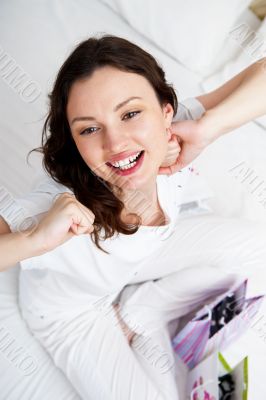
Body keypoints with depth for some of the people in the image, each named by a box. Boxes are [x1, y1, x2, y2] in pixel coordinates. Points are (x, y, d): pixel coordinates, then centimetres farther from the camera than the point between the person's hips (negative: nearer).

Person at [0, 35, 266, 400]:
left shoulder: (169, 137, -32)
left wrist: (206, 127, -45)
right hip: (74, 309, -3)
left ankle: (136, 317, 8)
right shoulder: (51, 212, -42)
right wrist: (35, 239, -54)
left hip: (146, 251, 4)